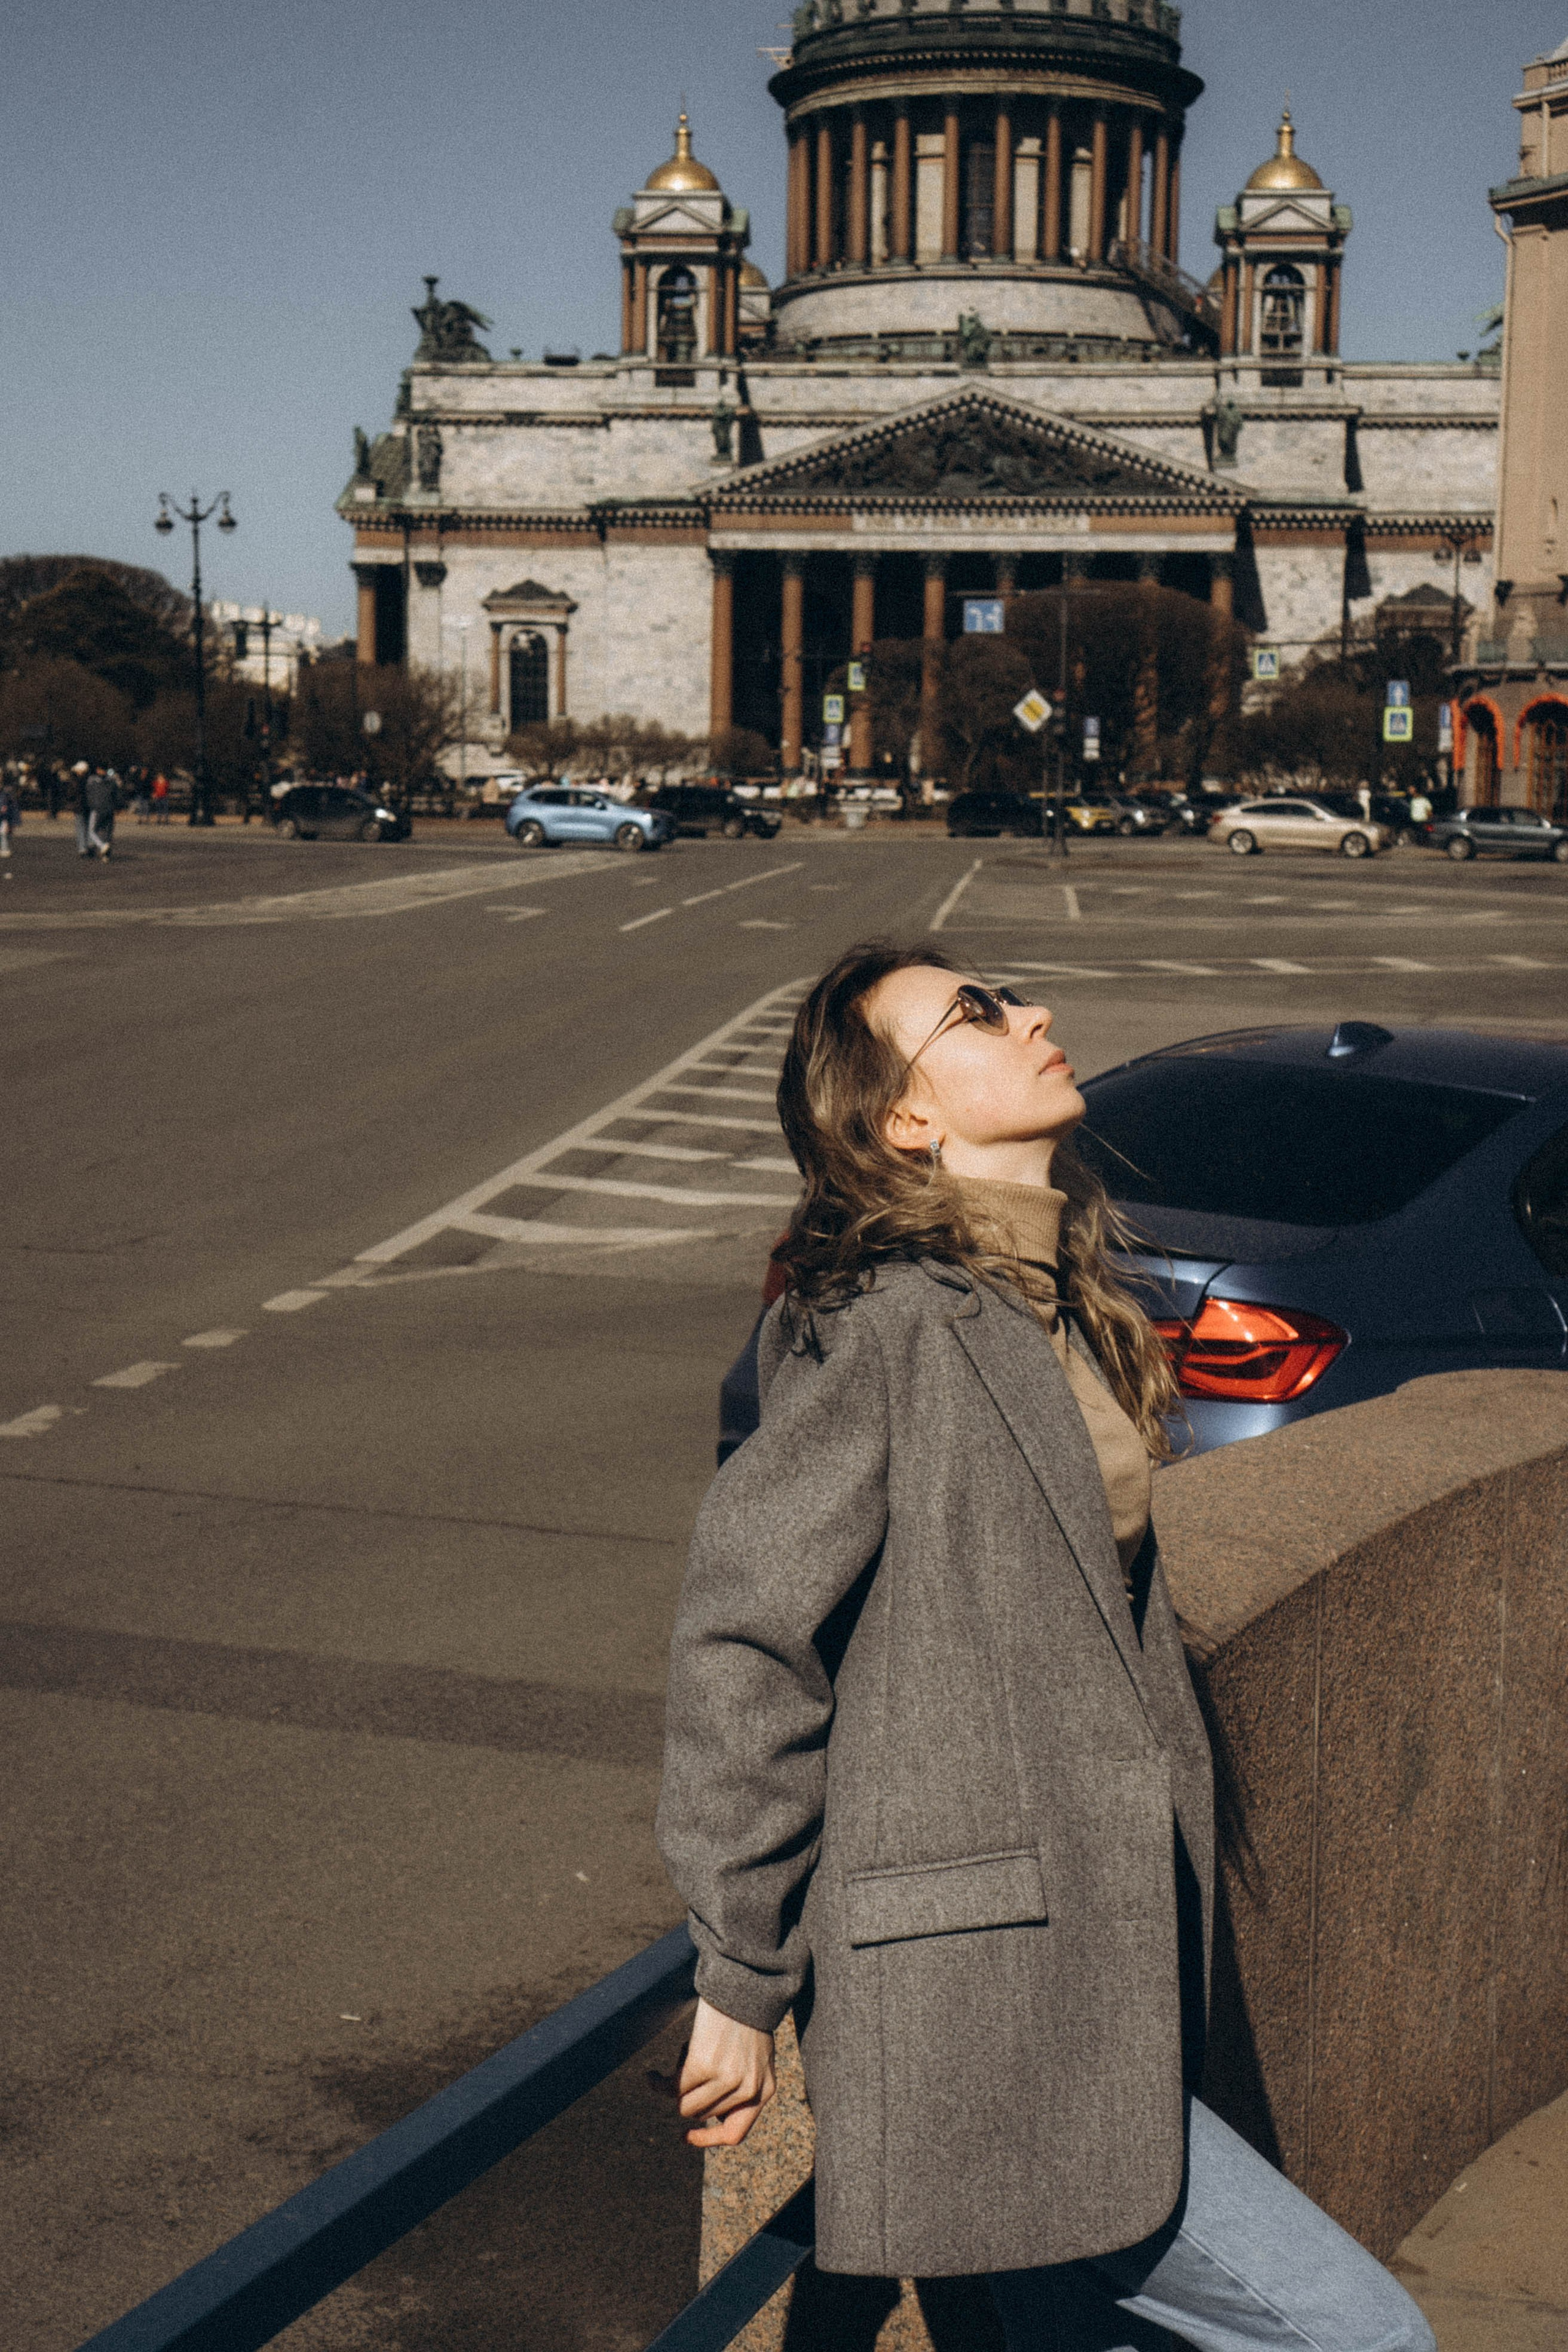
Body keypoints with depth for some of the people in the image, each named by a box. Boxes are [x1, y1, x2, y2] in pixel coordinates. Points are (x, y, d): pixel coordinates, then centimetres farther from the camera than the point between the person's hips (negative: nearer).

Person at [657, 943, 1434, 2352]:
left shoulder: (1054, 1311, 12)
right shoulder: (887, 1317, -16)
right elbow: (743, 1630, -16)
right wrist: (742, 1982, -11)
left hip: (1078, 1949, 9)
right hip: (981, 1987, -9)